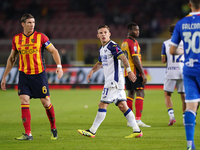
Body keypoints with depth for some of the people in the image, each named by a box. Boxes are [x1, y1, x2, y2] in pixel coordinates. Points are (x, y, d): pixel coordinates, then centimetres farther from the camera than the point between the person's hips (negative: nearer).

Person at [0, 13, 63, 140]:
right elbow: (12, 59, 16)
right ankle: (28, 134, -10)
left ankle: (53, 129, 22)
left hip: (39, 74, -2)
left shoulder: (40, 37, -4)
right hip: (24, 74, 2)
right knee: (24, 101, -10)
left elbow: (54, 51, 1)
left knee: (46, 102, 1)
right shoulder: (16, 39, 5)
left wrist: (59, 66, -15)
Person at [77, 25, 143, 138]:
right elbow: (100, 63, 33)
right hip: (110, 81, 9)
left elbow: (123, 57, -23)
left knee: (103, 104, -6)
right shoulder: (102, 49, 18)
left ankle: (92, 131, -2)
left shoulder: (112, 46, -11)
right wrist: (92, 71, 17)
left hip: (114, 80, -9)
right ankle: (137, 130, 3)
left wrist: (129, 70, -35)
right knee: (122, 105, 5)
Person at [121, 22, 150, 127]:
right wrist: (143, 74, -18)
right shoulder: (132, 42, -12)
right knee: (140, 94, -9)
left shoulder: (124, 42, 16)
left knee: (130, 94, 12)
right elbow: (135, 58, -18)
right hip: (135, 73, -9)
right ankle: (138, 120, -17)